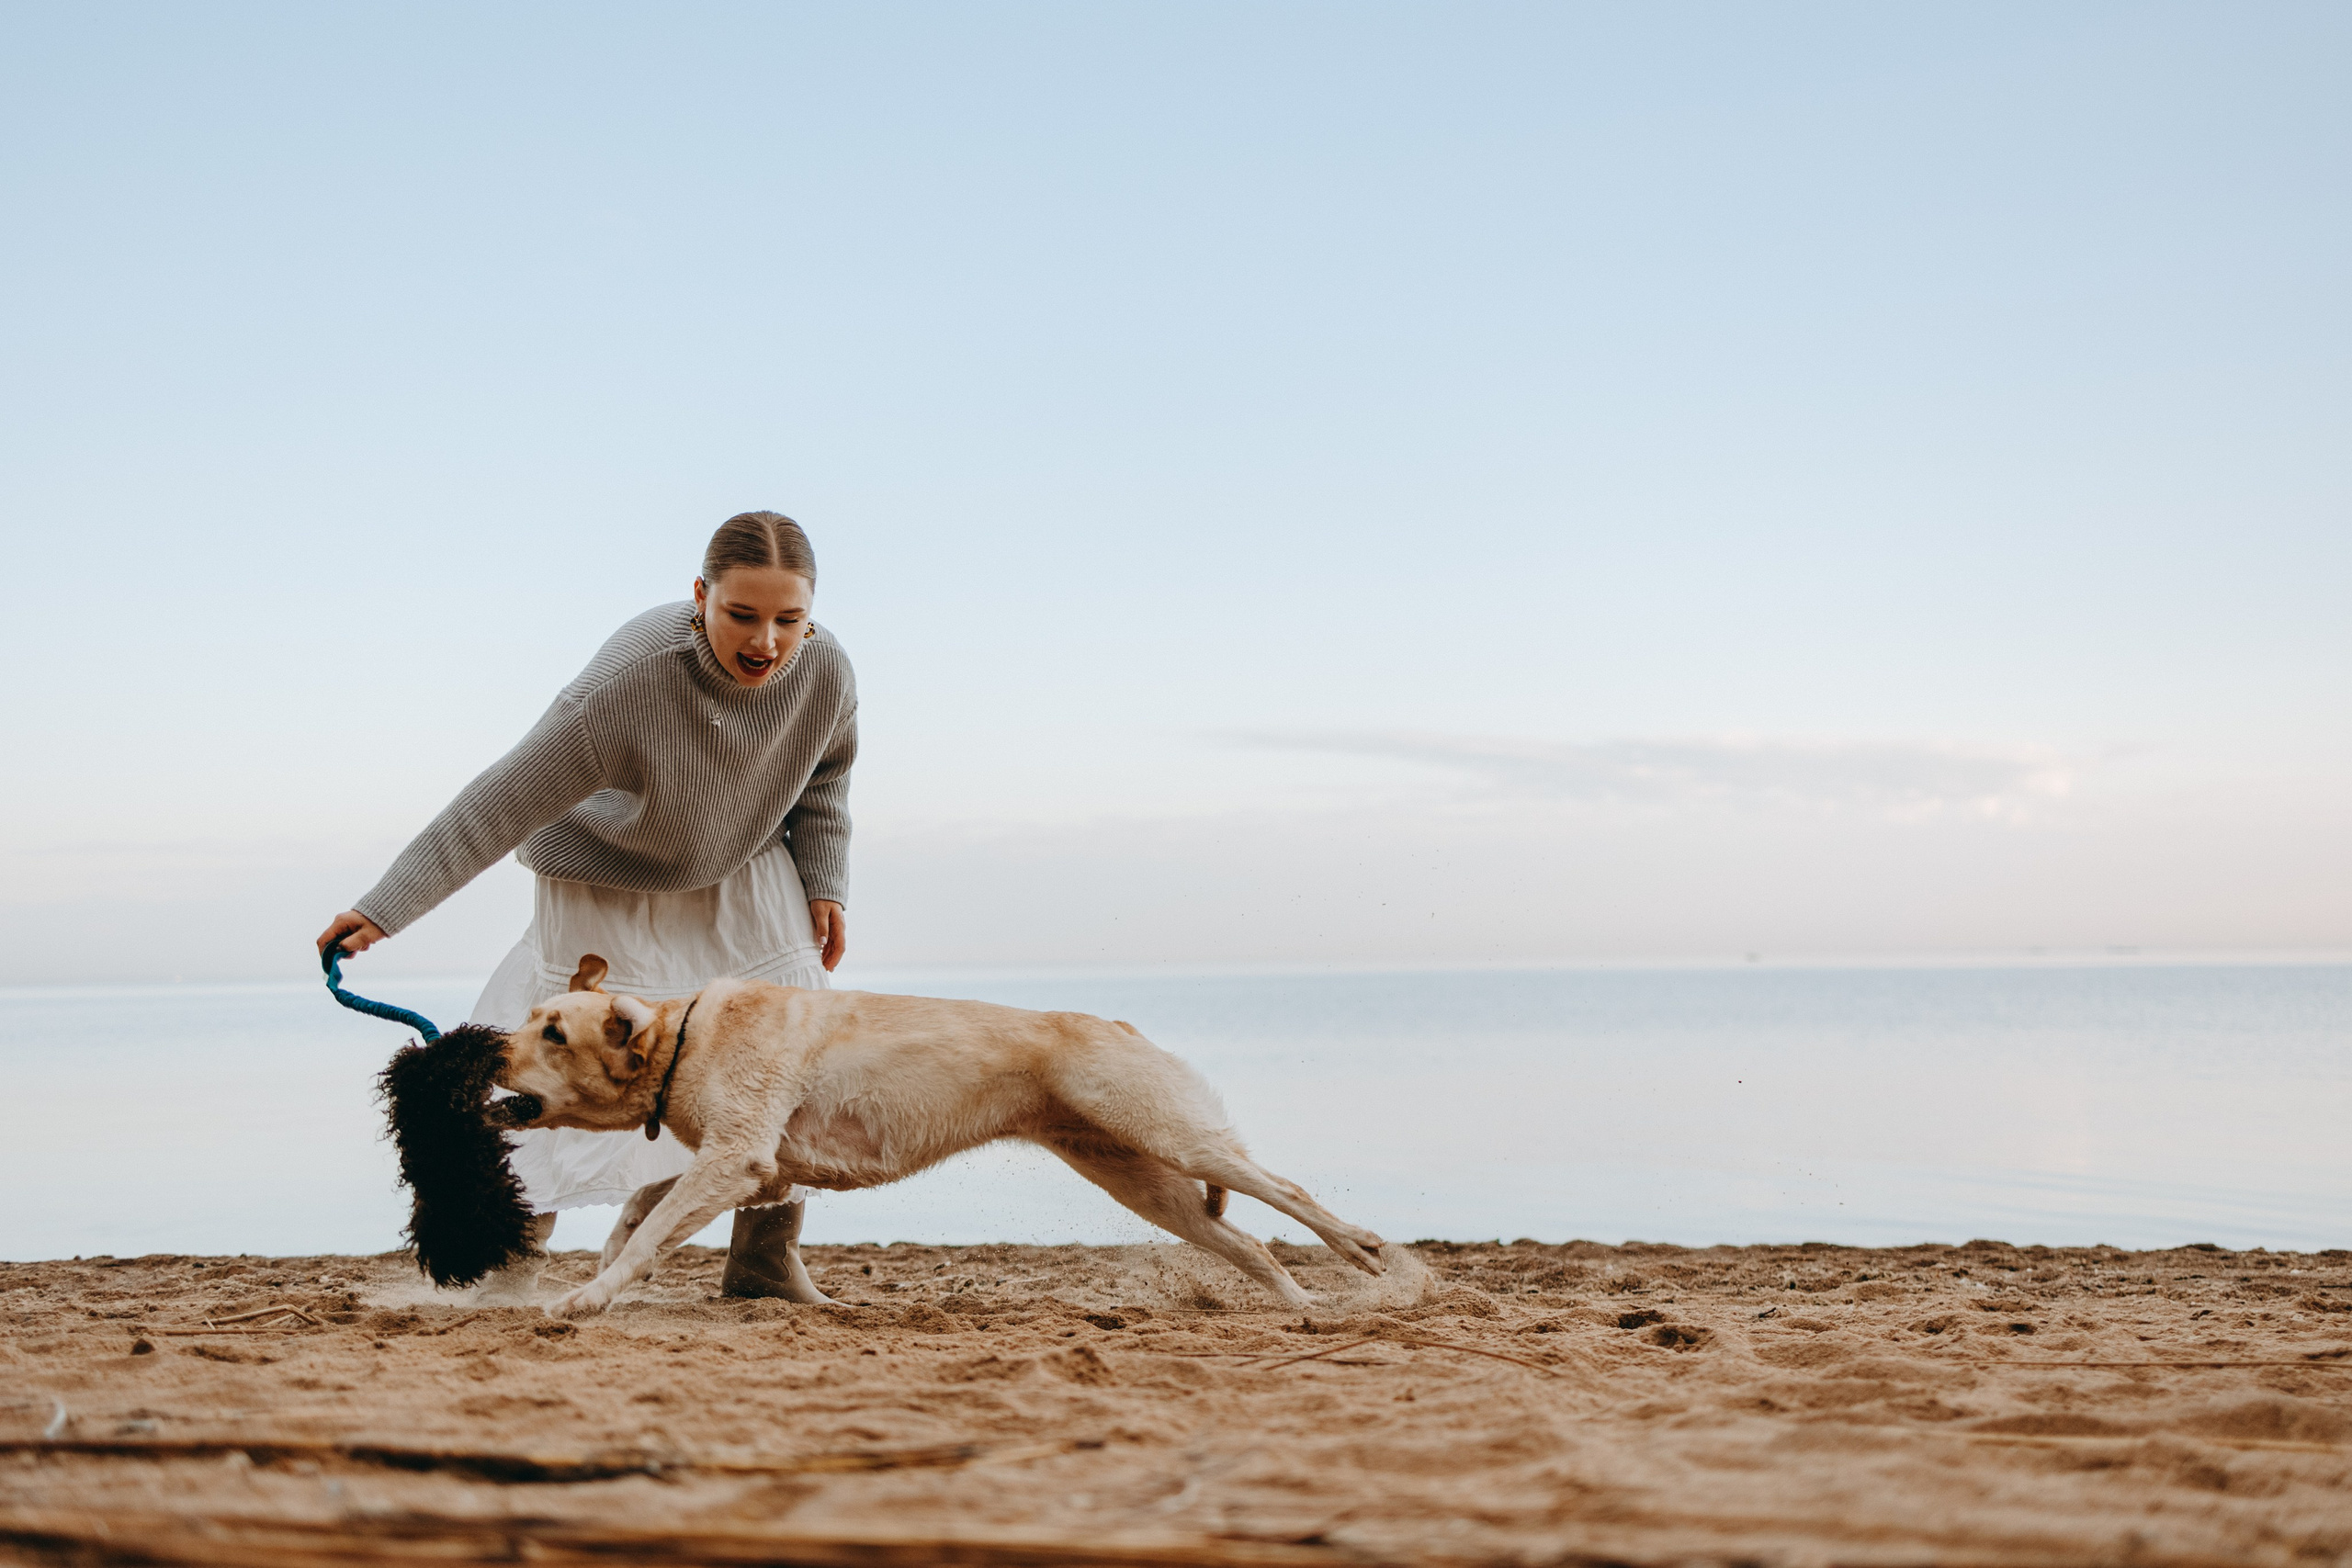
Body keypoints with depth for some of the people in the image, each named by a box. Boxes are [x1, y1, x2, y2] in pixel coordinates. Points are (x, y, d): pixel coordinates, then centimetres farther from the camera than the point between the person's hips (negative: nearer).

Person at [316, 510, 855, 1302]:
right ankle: (517, 1250, 9)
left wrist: (824, 884, -3)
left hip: (744, 877, 4)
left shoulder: (825, 669, -24)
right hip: (604, 879, -4)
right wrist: (385, 908, -39)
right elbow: (498, 806, -36)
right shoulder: (624, 687, -39)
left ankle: (767, 1259, 13)